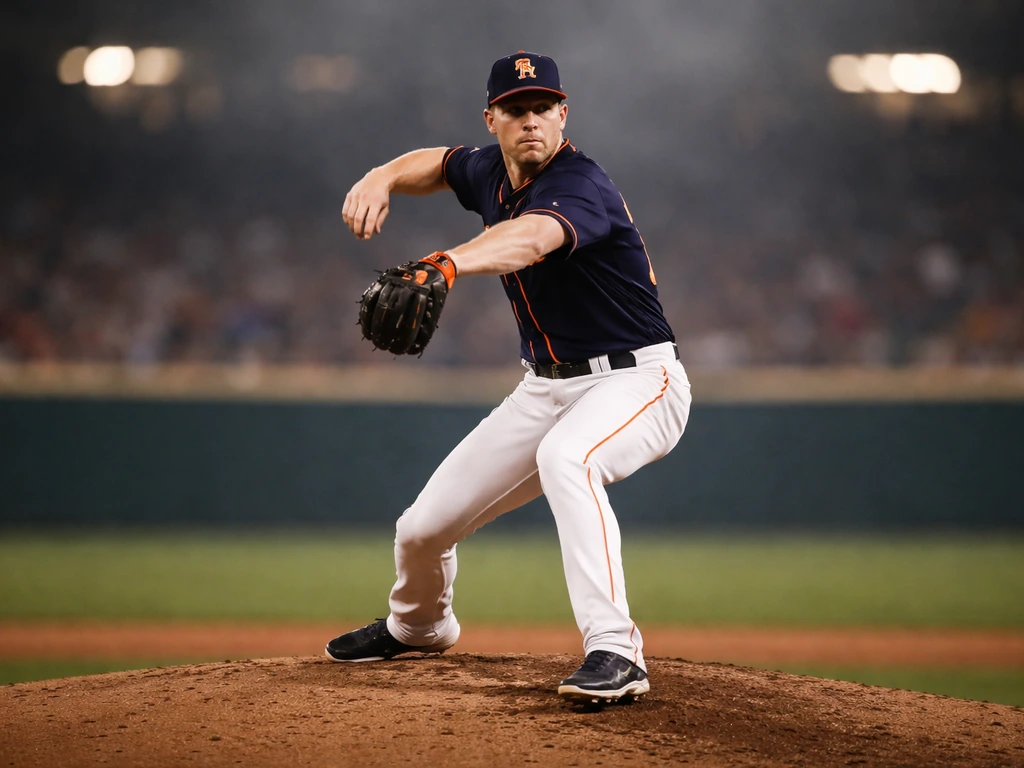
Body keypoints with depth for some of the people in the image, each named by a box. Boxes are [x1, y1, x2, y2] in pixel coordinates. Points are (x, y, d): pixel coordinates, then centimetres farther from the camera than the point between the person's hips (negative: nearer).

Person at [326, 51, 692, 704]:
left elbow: (531, 239, -46)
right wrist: (382, 179, 1)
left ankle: (616, 653, -44)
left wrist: (447, 264, -65)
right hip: (548, 388, 8)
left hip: (635, 381, -8)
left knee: (565, 457, -42)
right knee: (423, 528, 9)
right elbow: (436, 163, 25)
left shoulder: (580, 185, -24)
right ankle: (418, 626, 44)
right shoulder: (490, 172, 1)